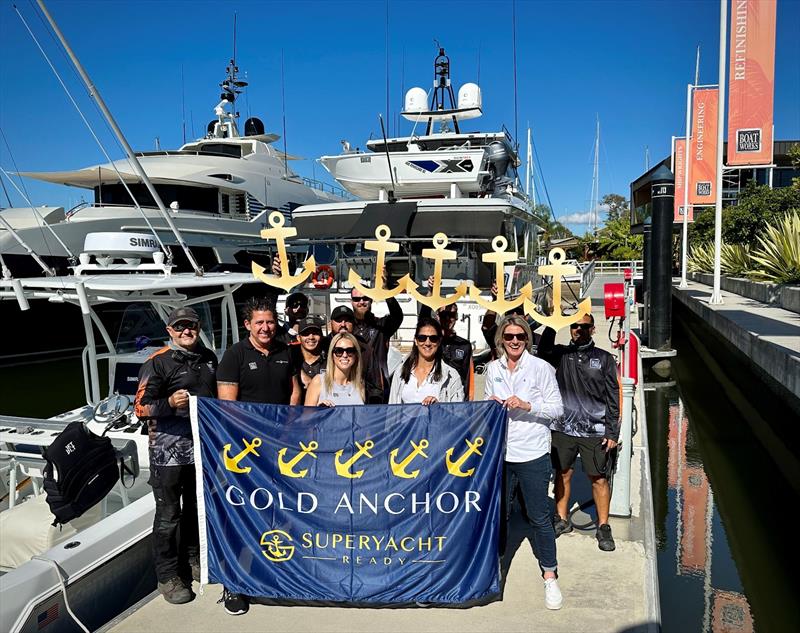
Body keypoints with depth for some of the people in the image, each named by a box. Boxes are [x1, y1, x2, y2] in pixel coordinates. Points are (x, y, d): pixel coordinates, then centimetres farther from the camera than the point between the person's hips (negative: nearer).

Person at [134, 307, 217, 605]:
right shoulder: (157, 362, -8)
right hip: (169, 450, -6)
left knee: (197, 508, 18)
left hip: (203, 447, 6)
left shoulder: (208, 358, 12)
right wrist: (169, 403, -29)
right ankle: (168, 577, 14)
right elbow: (141, 407, -11)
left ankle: (194, 560, 35)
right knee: (168, 514, 1)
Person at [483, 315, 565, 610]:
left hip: (532, 454, -3)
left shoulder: (541, 368, -7)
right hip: (500, 451, 4)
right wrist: (491, 404, -5)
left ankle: (550, 575, 19)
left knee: (539, 516, 4)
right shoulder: (493, 368, 5)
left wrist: (527, 405, -19)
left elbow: (557, 408, -6)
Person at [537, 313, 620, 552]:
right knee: (562, 474, 11)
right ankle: (561, 520, 27)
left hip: (594, 431, -1)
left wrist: (612, 432, -2)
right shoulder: (561, 354, 6)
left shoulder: (604, 359, 3)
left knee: (599, 478, 3)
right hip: (563, 428, 1)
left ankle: (603, 527, 18)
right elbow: (543, 351, -19)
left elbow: (612, 398, 3)